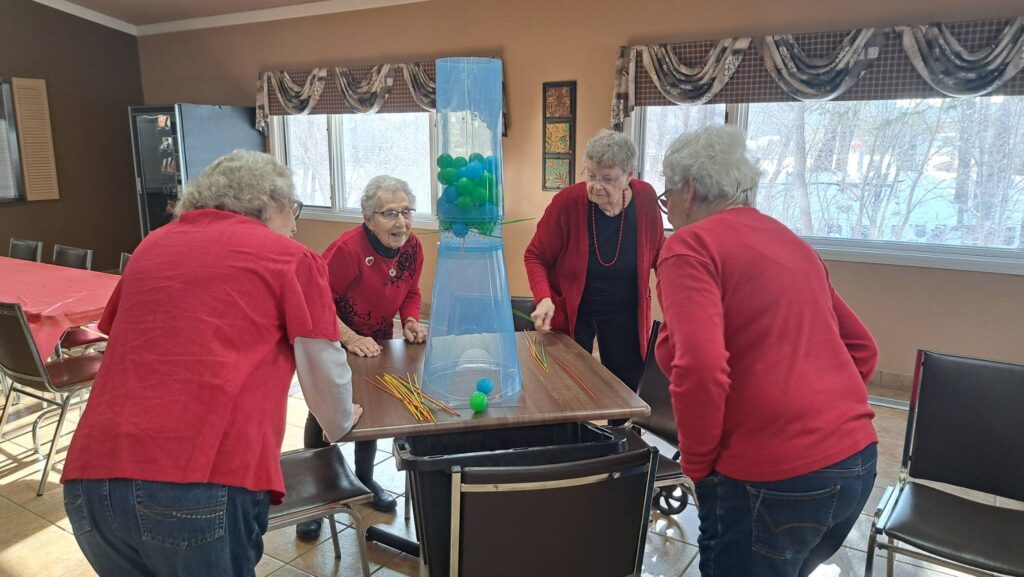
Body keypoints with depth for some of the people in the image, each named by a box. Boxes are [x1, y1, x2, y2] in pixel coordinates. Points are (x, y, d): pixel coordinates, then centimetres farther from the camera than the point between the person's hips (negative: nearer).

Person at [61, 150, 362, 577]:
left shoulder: (151, 246, 19)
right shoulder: (292, 259, 4)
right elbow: (324, 371, 9)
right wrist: (339, 424, 30)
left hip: (90, 480, 6)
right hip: (205, 488, -5)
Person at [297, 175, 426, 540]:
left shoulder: (412, 248, -13)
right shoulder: (347, 249, -33)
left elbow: (410, 293, 3)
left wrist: (411, 321, -15)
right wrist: (350, 338, -37)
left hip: (376, 343, 6)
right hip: (331, 345, -6)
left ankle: (365, 479, 40)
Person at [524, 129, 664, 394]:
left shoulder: (646, 198, -13)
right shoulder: (567, 201, -21)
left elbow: (658, 252, 4)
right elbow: (535, 256, -10)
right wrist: (544, 298, -25)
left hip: (625, 315, 2)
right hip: (570, 314, -2)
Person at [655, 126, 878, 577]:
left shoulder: (691, 245, -10)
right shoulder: (792, 242, 15)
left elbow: (699, 369, -24)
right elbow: (861, 348, 19)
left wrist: (696, 465, -9)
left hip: (775, 479, -8)